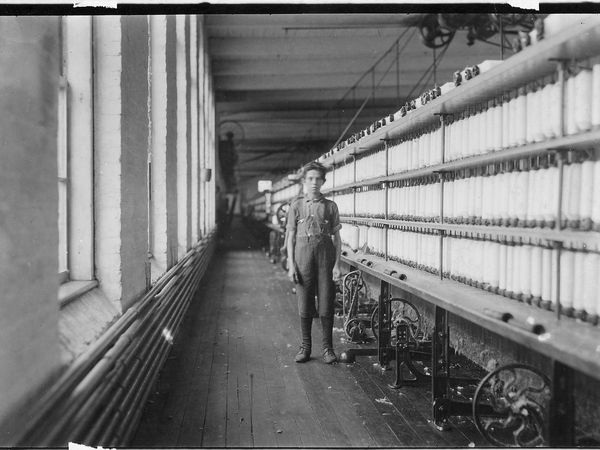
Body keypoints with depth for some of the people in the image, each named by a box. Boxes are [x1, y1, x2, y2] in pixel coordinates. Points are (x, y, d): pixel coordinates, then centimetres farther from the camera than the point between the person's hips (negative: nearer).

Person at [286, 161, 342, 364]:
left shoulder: (330, 206, 6)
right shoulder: (296, 205, 7)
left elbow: (337, 237, 6)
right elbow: (291, 236, 6)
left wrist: (337, 264, -2)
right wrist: (291, 264, -2)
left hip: (325, 252, 0)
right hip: (303, 252, 0)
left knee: (326, 303, 0)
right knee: (304, 303, 3)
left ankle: (327, 347, 10)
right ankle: (305, 346, 14)